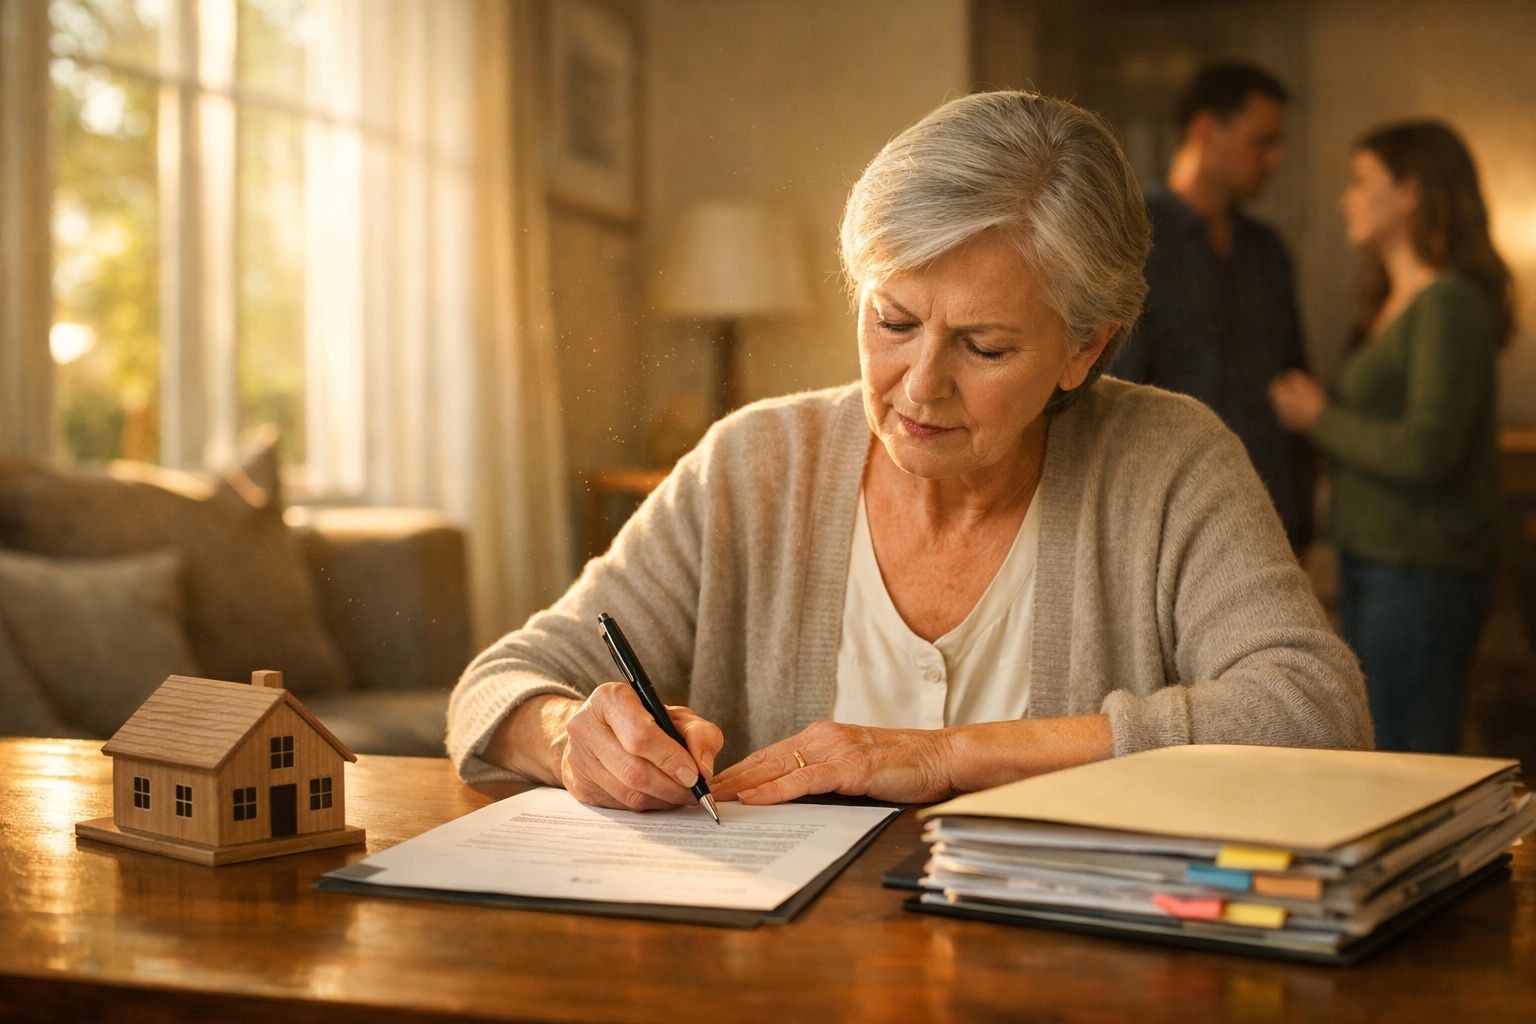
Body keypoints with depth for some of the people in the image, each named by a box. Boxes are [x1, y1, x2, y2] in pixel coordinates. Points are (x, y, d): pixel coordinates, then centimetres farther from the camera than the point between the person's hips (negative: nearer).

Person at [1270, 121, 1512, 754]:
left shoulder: (1451, 304, -14)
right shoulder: (1394, 303, 15)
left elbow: (1427, 451, -21)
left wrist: (1320, 418, -9)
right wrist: (1312, 408, 4)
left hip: (1420, 574, -10)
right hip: (1371, 561, 10)